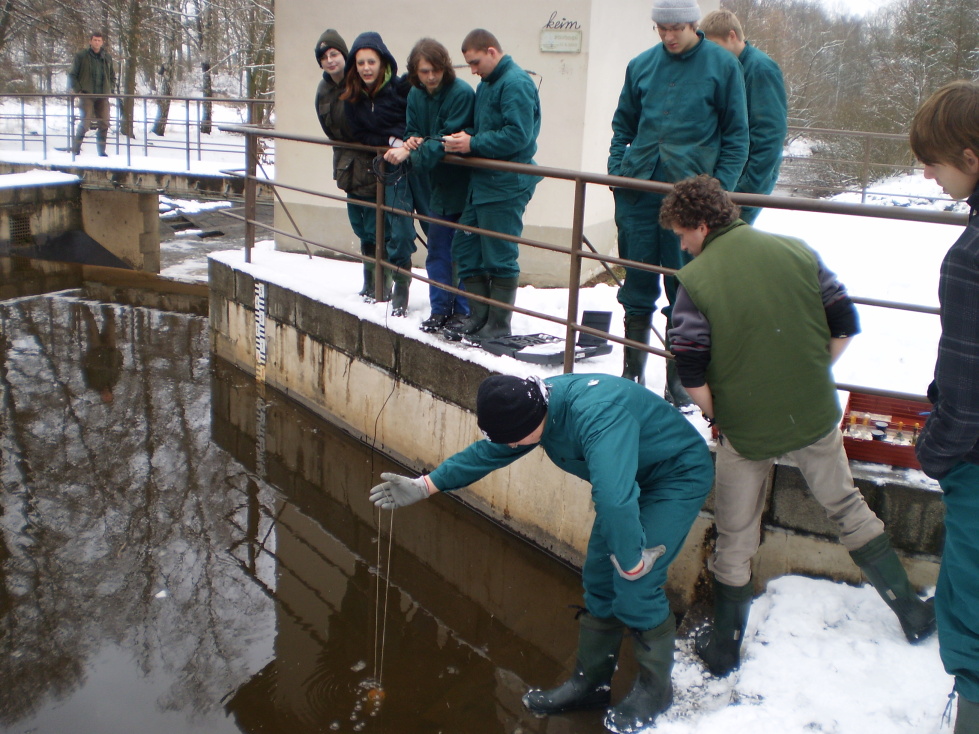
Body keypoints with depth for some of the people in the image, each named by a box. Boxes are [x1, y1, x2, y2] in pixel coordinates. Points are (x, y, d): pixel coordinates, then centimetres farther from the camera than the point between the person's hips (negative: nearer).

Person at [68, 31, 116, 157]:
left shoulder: (107, 57, 11)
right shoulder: (81, 56, 0)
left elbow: (113, 76, 22)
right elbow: (72, 75, 4)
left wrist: (110, 90, 8)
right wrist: (78, 90, -6)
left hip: (103, 96, 4)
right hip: (86, 95, -4)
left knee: (104, 124, 3)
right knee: (85, 123, -11)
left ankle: (101, 151, 13)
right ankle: (75, 149, 2)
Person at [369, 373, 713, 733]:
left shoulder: (596, 416, -40)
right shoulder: (536, 404, -10)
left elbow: (615, 499, -47)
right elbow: (487, 452, 3)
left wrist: (633, 563, -33)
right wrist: (423, 486, 4)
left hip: (679, 474, -8)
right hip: (635, 475, 8)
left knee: (635, 586, -14)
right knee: (599, 578, 9)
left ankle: (655, 688, 9)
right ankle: (590, 681, 25)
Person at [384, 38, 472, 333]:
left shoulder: (461, 93, -18)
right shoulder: (415, 95, 5)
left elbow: (448, 141, -23)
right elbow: (413, 131, 11)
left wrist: (411, 154, -29)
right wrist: (411, 141, -13)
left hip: (462, 184, -7)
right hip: (438, 183, 7)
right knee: (437, 249, 12)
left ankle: (463, 311, 12)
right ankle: (440, 309, 22)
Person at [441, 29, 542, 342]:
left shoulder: (516, 83, -13)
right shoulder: (487, 84, 18)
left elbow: (517, 135, -22)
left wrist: (473, 144, -17)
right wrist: (466, 137, 3)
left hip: (505, 187, -10)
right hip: (482, 181, 10)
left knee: (500, 257, -3)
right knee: (465, 246, 12)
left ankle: (498, 326, 7)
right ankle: (478, 316, 20)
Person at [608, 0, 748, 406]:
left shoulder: (723, 65, -1)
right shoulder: (641, 65, 9)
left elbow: (736, 135, 1)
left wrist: (720, 187, -8)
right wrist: (617, 171, 5)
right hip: (637, 190, 3)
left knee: (684, 289, 2)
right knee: (637, 283, 9)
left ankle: (677, 380, 14)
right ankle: (632, 372, 21)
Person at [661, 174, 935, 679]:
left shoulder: (696, 279, -13)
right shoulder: (796, 251, -3)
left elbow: (690, 373, -15)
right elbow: (844, 325, 0)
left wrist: (718, 415, 2)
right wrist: (812, 378, 12)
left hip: (746, 429, -3)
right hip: (815, 417, 3)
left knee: (734, 539, 13)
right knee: (848, 507, 22)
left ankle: (724, 647, 26)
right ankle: (912, 612, 31)